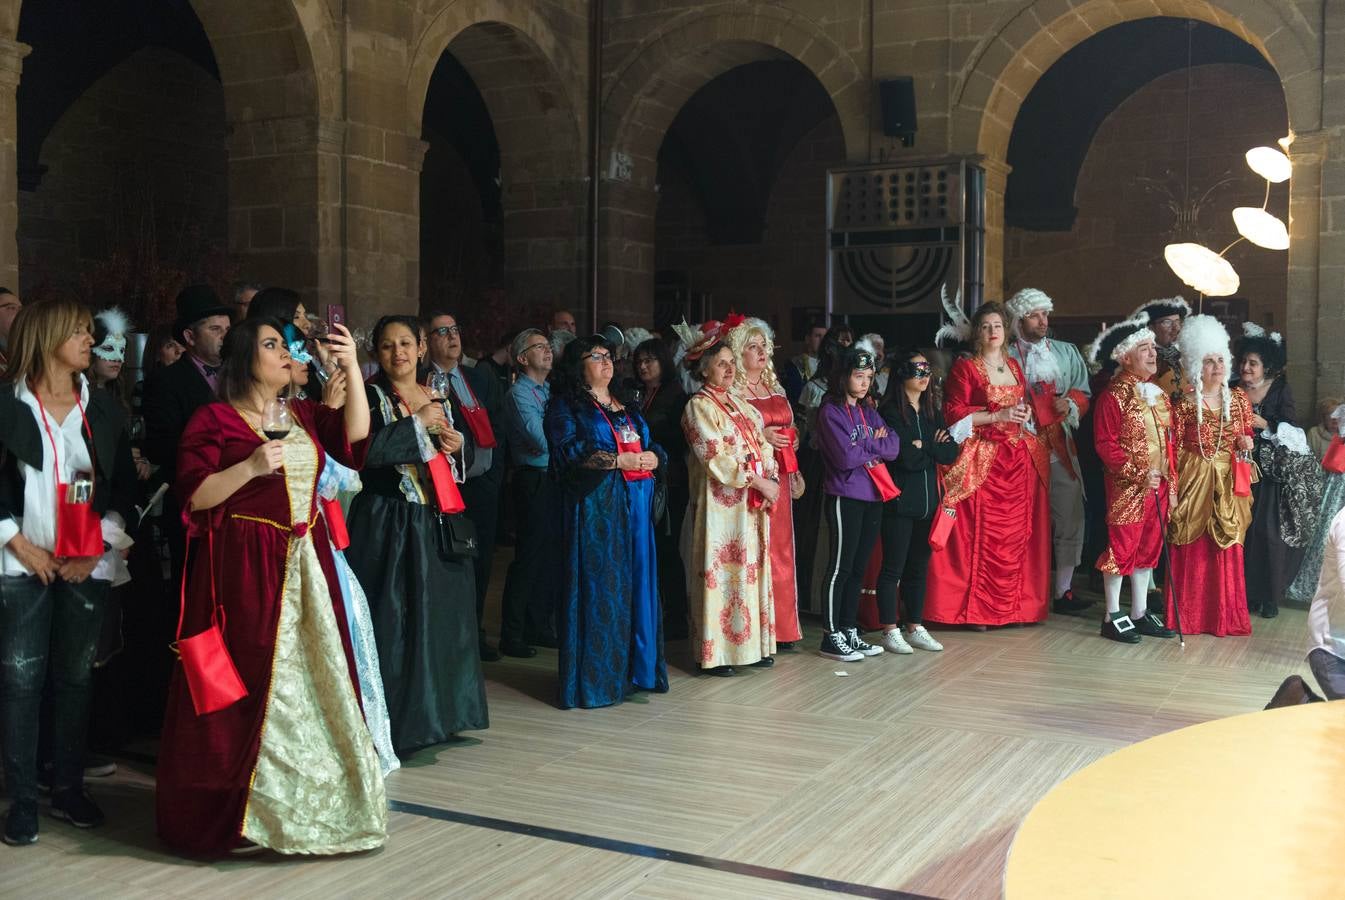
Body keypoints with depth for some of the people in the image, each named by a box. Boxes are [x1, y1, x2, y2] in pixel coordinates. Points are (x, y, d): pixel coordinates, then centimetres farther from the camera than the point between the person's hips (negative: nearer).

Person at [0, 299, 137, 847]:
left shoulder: (102, 408, 9)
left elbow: (123, 487, 8)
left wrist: (96, 547, -2)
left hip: (86, 566, 3)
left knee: (75, 677, 8)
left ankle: (69, 789, 18)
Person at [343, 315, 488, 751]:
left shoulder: (440, 397, 14)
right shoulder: (370, 396, -4)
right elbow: (363, 450, -23)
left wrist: (457, 447, 0)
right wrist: (417, 421, -15)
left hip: (436, 525, 6)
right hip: (387, 524, -6)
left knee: (439, 616, 10)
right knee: (392, 620, -5)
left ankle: (437, 712, 22)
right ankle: (394, 720, 3)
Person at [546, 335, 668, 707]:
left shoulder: (626, 404, 20)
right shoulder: (566, 406, 0)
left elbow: (650, 443, 19)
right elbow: (570, 452, -13)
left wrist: (652, 456, -5)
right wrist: (619, 460, -16)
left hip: (635, 505, 7)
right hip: (594, 505, -6)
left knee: (637, 582, 6)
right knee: (599, 586, -6)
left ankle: (634, 669, 15)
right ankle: (596, 677, 0)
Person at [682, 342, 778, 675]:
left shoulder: (740, 406, 17)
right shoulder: (699, 406, -7)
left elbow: (762, 445, 13)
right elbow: (716, 458, -15)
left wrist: (771, 480, -5)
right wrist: (758, 482, -15)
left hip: (752, 503, 8)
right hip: (720, 503, -7)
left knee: (751, 569, 9)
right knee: (721, 571, -4)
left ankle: (751, 644, 16)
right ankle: (715, 652, 2)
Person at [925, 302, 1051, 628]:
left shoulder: (1014, 366, 16)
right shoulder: (964, 368, -3)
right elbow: (953, 414, -9)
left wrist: (1026, 413, 6)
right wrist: (997, 416, -15)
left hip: (1018, 457, 6)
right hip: (982, 459, -6)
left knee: (1017, 532, 4)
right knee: (982, 533, -8)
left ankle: (1016, 605, 12)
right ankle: (977, 609, -2)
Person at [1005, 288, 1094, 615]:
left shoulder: (1067, 353, 16)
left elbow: (1083, 393, 14)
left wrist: (1069, 404, -5)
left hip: (1061, 447, 4)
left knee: (1070, 517, 0)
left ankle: (1063, 591, 7)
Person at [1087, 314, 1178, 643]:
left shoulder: (1159, 393, 13)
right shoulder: (1114, 396, -11)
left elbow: (1168, 439, 17)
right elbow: (1105, 444, -15)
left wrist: (1171, 479, 11)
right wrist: (1139, 474, -20)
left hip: (1159, 486, 8)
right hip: (1127, 488, -8)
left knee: (1149, 548, 12)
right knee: (1122, 548, -2)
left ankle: (1140, 613, 22)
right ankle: (1113, 618, 7)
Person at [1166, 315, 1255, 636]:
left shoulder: (1238, 398, 5)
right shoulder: (1185, 404, -5)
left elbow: (1247, 435, 16)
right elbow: (1175, 450, -5)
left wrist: (1246, 443, -7)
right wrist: (1172, 490, -9)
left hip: (1228, 483, 3)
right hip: (1194, 481, -3)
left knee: (1227, 548, 5)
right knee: (1192, 549, 1)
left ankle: (1226, 614, 15)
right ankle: (1189, 615, 9)